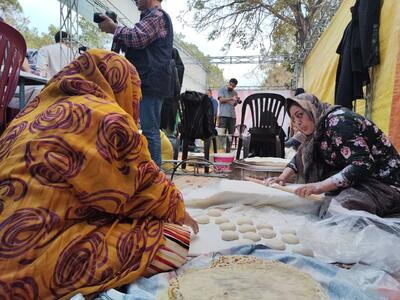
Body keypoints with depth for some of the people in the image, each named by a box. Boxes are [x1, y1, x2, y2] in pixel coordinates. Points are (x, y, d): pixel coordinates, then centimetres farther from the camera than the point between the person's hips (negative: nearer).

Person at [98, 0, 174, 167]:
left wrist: (113, 28, -4)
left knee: (150, 130, -12)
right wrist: (116, 32, 11)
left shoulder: (157, 15, -3)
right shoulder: (153, 17, 28)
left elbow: (136, 38, -18)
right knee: (150, 129, 12)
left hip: (152, 82, -10)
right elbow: (132, 46, 27)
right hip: (149, 82, 10)